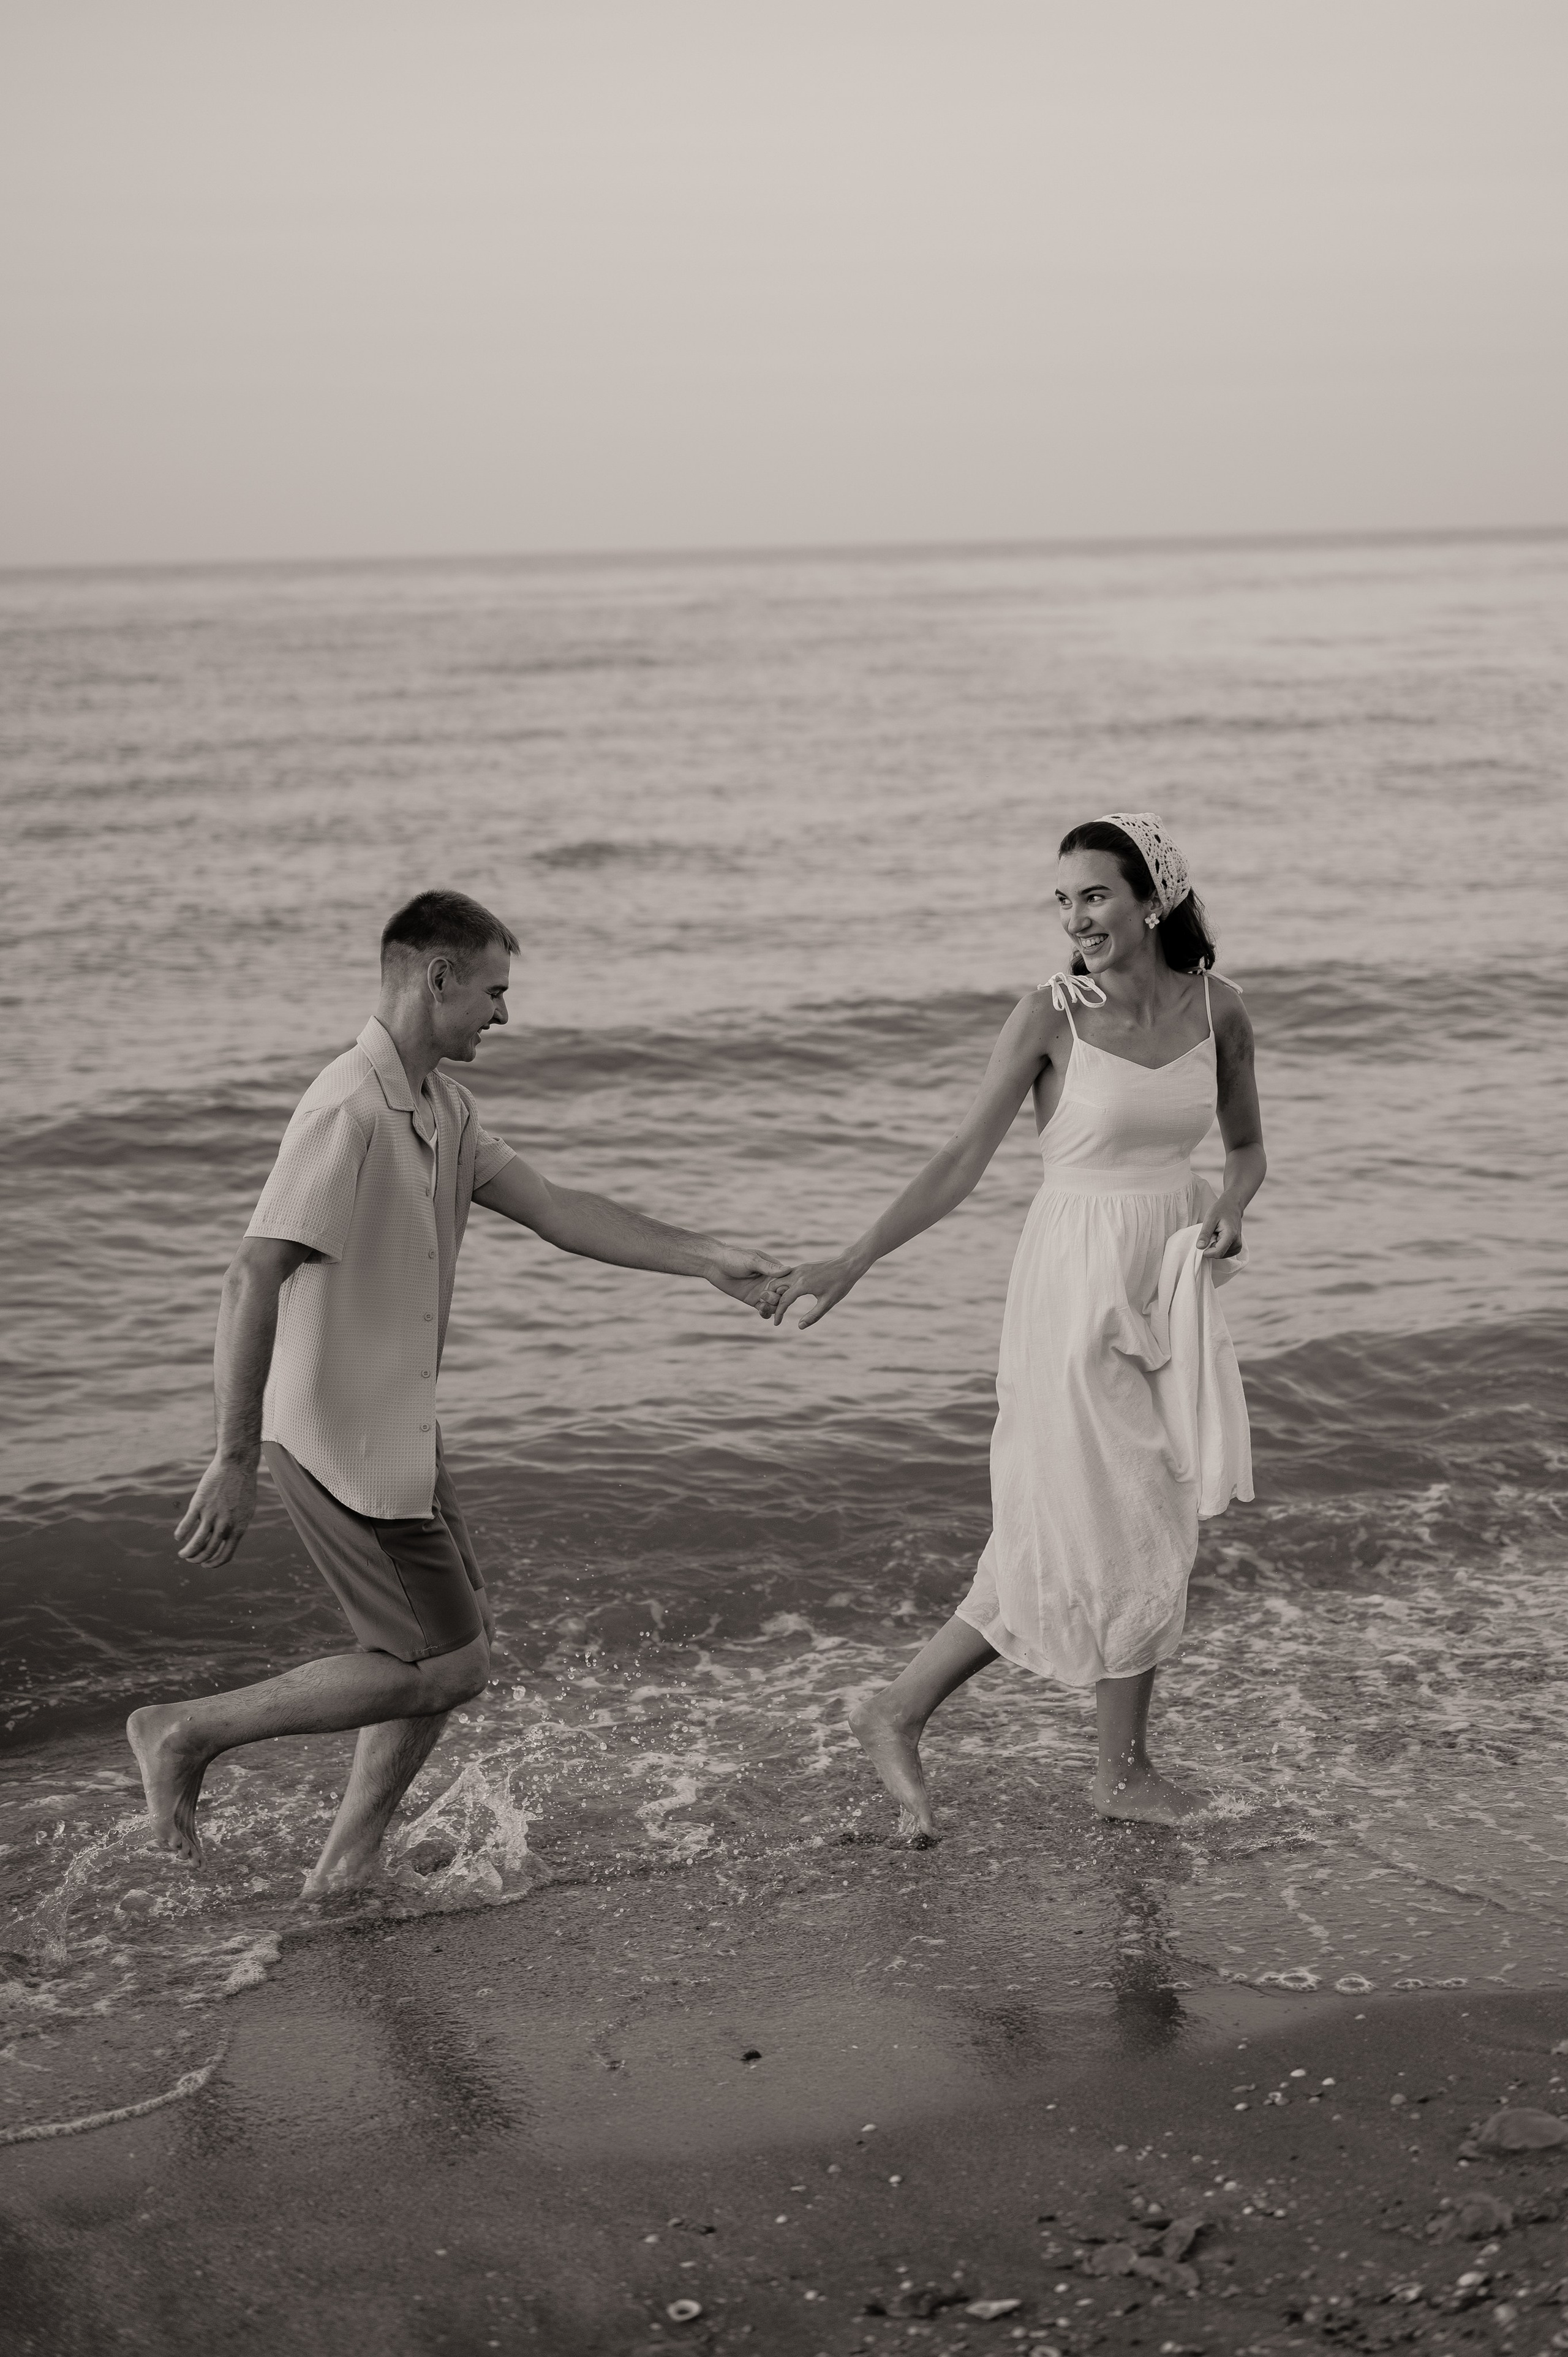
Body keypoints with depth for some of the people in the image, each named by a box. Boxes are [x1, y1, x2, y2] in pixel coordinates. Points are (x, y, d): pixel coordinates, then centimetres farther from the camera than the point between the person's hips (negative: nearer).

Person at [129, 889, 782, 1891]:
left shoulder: (443, 1108, 8)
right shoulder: (350, 1111, -23)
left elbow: (553, 1208, 10)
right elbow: (253, 1281, -26)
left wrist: (708, 1259, 5)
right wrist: (235, 1462, -27)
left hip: (398, 1429, 10)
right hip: (344, 1438, -10)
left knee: (465, 1638, 17)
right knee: (446, 1668, -2)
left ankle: (350, 1863, 26)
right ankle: (188, 1731, 6)